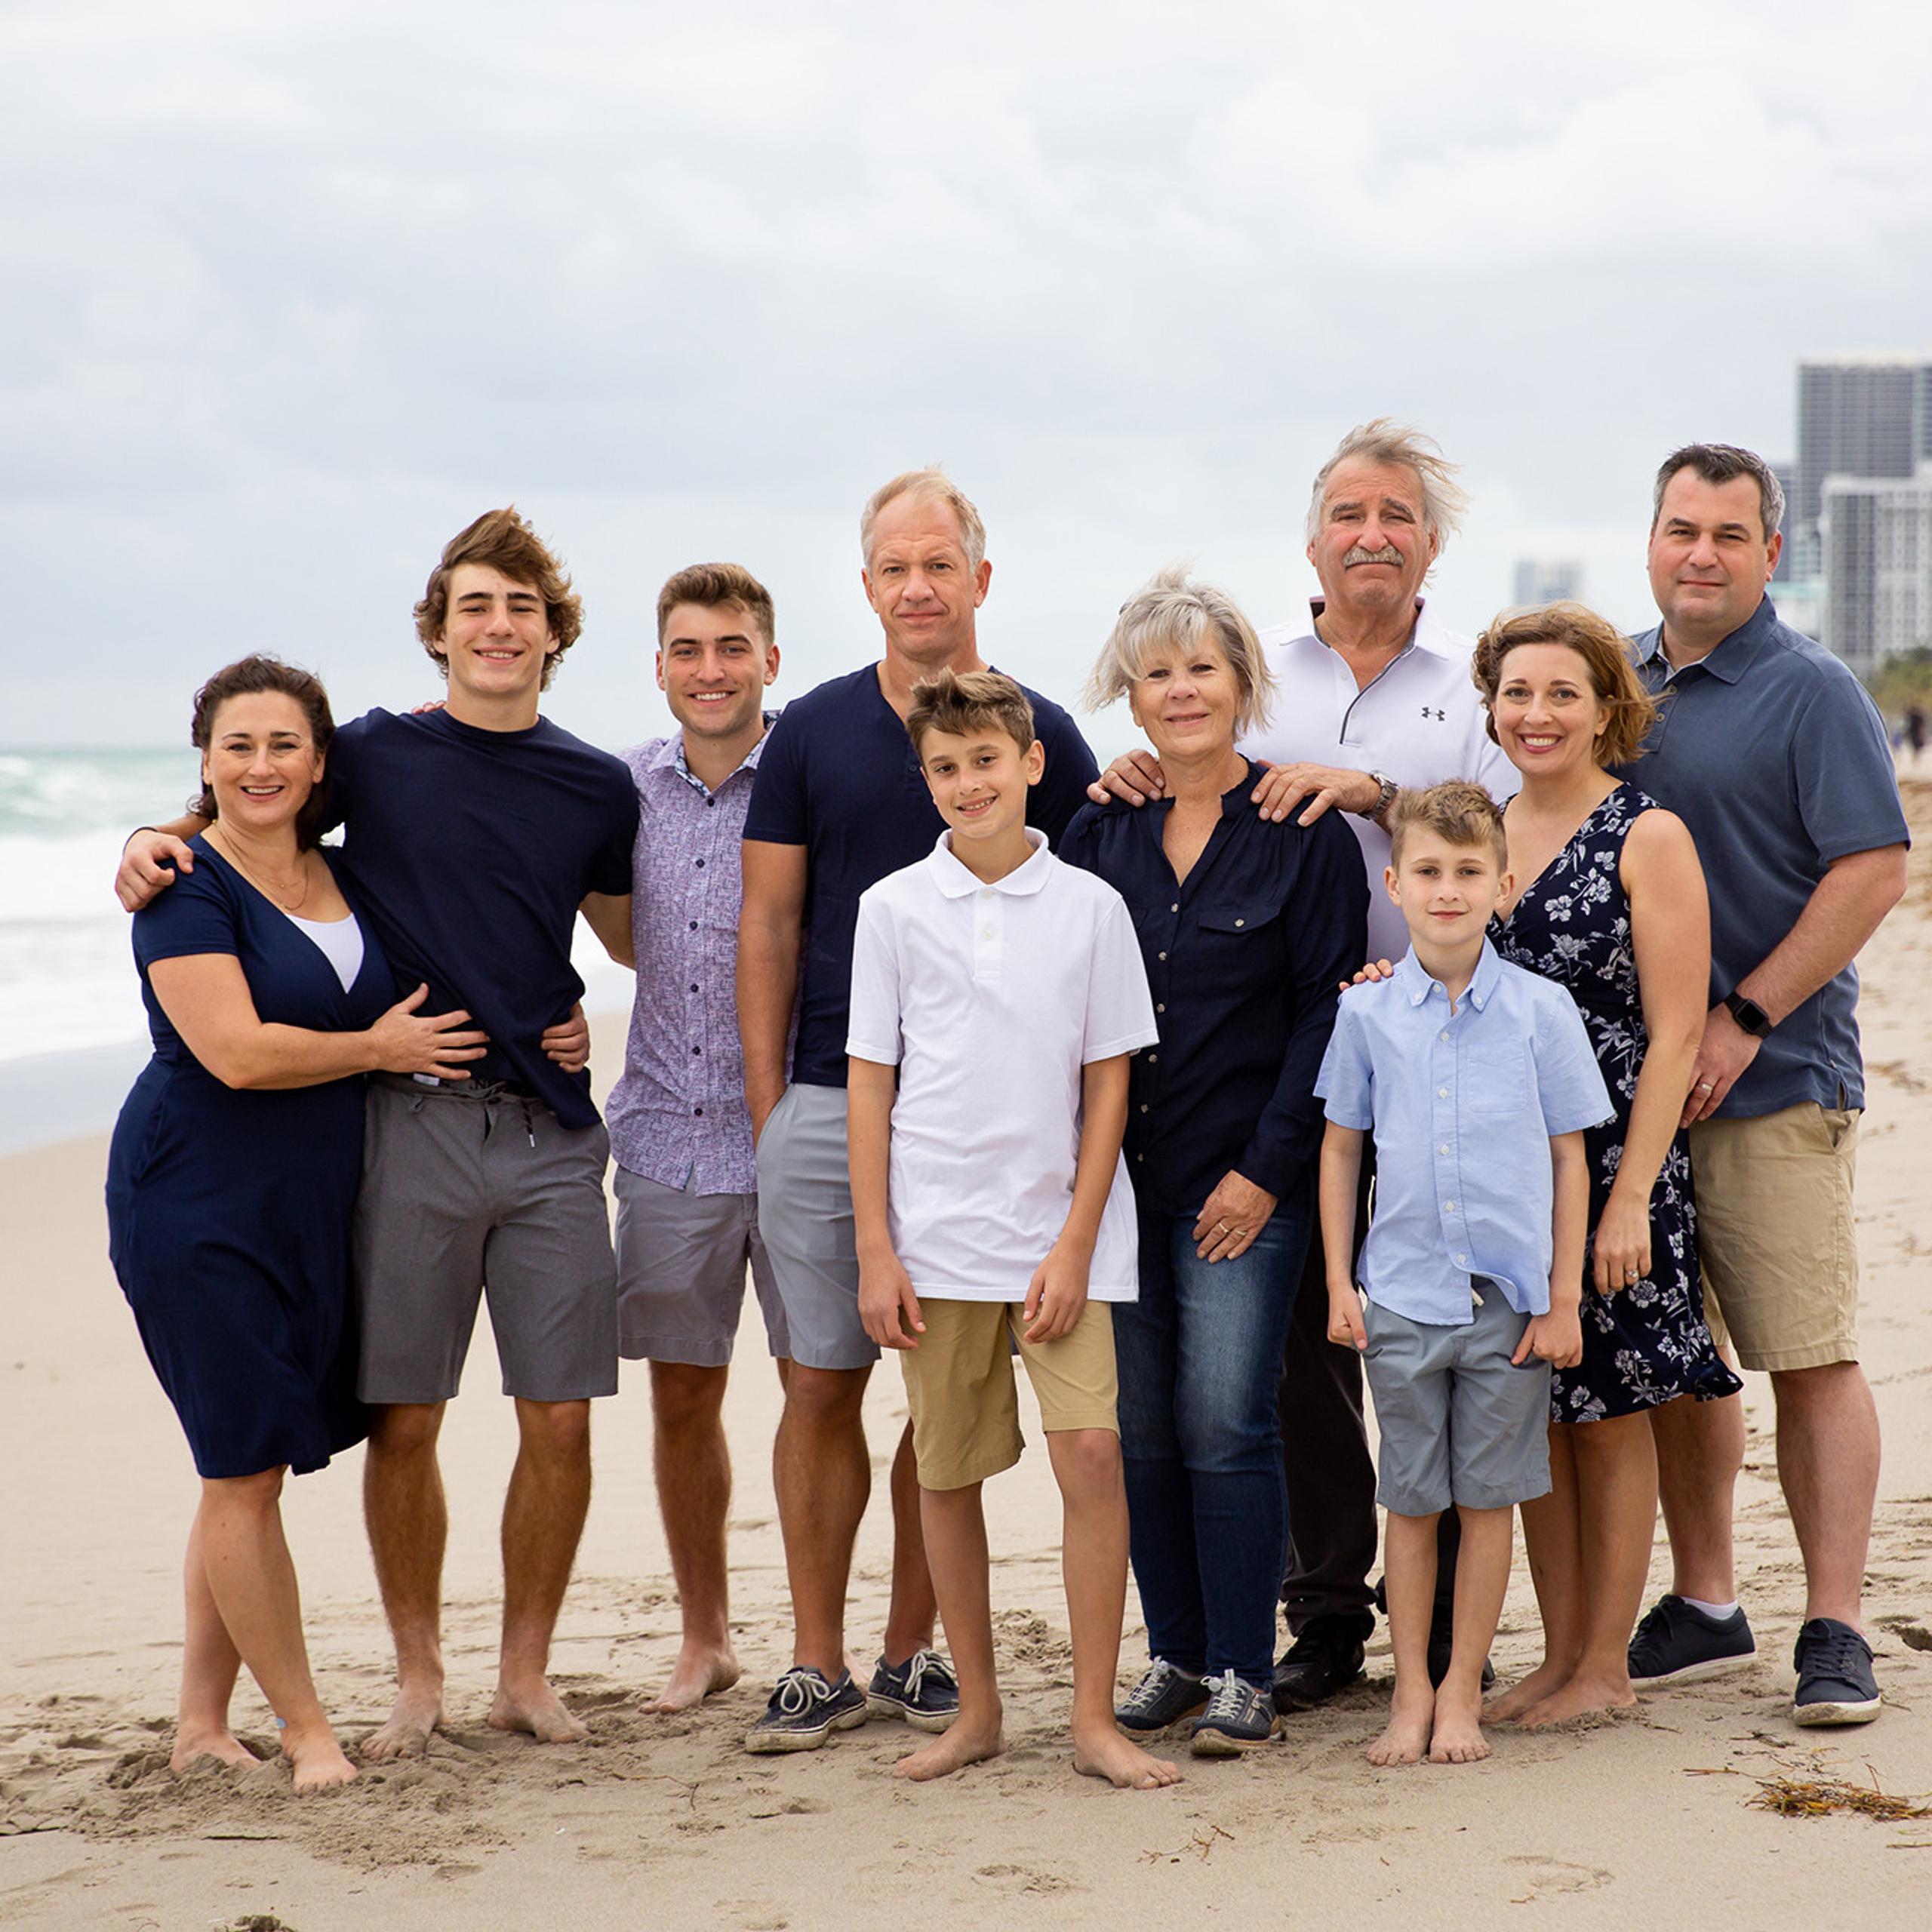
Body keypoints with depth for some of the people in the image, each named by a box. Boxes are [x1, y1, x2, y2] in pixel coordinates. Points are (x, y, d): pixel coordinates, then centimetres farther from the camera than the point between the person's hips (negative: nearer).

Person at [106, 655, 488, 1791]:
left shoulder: (343, 876, 11)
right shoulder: (186, 886, -10)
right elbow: (238, 1052, -21)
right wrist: (379, 1048, -9)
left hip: (313, 1211, 7)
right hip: (201, 1207, -7)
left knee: (253, 1470, 10)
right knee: (246, 1471, -3)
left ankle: (203, 1722, 19)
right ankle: (306, 1728, 6)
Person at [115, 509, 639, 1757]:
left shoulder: (597, 788, 8)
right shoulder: (374, 756, 2)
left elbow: (628, 933, 25)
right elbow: (234, 813, 13)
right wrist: (150, 844, -6)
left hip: (550, 1129, 2)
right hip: (410, 1125, -1)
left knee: (559, 1419, 1)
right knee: (405, 1419, 1)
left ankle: (526, 1673, 15)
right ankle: (418, 1678, 16)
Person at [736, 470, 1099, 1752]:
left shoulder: (1043, 738, 4)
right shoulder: (813, 733, 6)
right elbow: (770, 922, 7)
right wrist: (766, 1100, 1)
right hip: (828, 1104, 0)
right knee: (823, 1381, 2)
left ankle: (913, 1650, 16)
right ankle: (819, 1665, 10)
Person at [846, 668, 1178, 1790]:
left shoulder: (1091, 906, 1)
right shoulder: (894, 908, 2)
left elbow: (1108, 1083, 3)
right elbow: (869, 1082, 4)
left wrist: (1076, 1244, -5)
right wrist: (874, 1251, -1)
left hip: (1061, 1234, -1)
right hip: (937, 1237, 1)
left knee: (1092, 1452, -12)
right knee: (947, 1475, 7)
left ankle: (1097, 1720, -3)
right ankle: (978, 1710, 21)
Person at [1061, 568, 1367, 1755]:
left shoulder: (1306, 833, -2)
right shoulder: (1098, 835, 9)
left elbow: (1328, 1009, -4)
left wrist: (1268, 1166, -10)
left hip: (1244, 1182, -4)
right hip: (1119, 1173, 4)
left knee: (1226, 1422, -7)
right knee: (1139, 1425, 6)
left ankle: (1244, 1675, 3)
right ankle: (1176, 1658, 17)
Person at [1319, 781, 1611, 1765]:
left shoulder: (1540, 1010, -2)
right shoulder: (1367, 1011, 1)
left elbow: (1569, 1159, 2)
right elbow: (1340, 1148, 10)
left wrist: (1564, 1299, 0)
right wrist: (1339, 1284, 4)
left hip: (1510, 1296, -1)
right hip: (1401, 1296, 1)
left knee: (1489, 1495, 6)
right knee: (1409, 1500, 8)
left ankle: (1462, 1688, 18)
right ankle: (1411, 1691, 19)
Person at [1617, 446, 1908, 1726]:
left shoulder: (1812, 693, -5)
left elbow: (1874, 871, -12)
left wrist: (1744, 1020, -15)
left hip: (1776, 1083, -6)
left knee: (1810, 1358, -5)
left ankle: (1835, 1632, 0)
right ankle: (1704, 1607, 21)